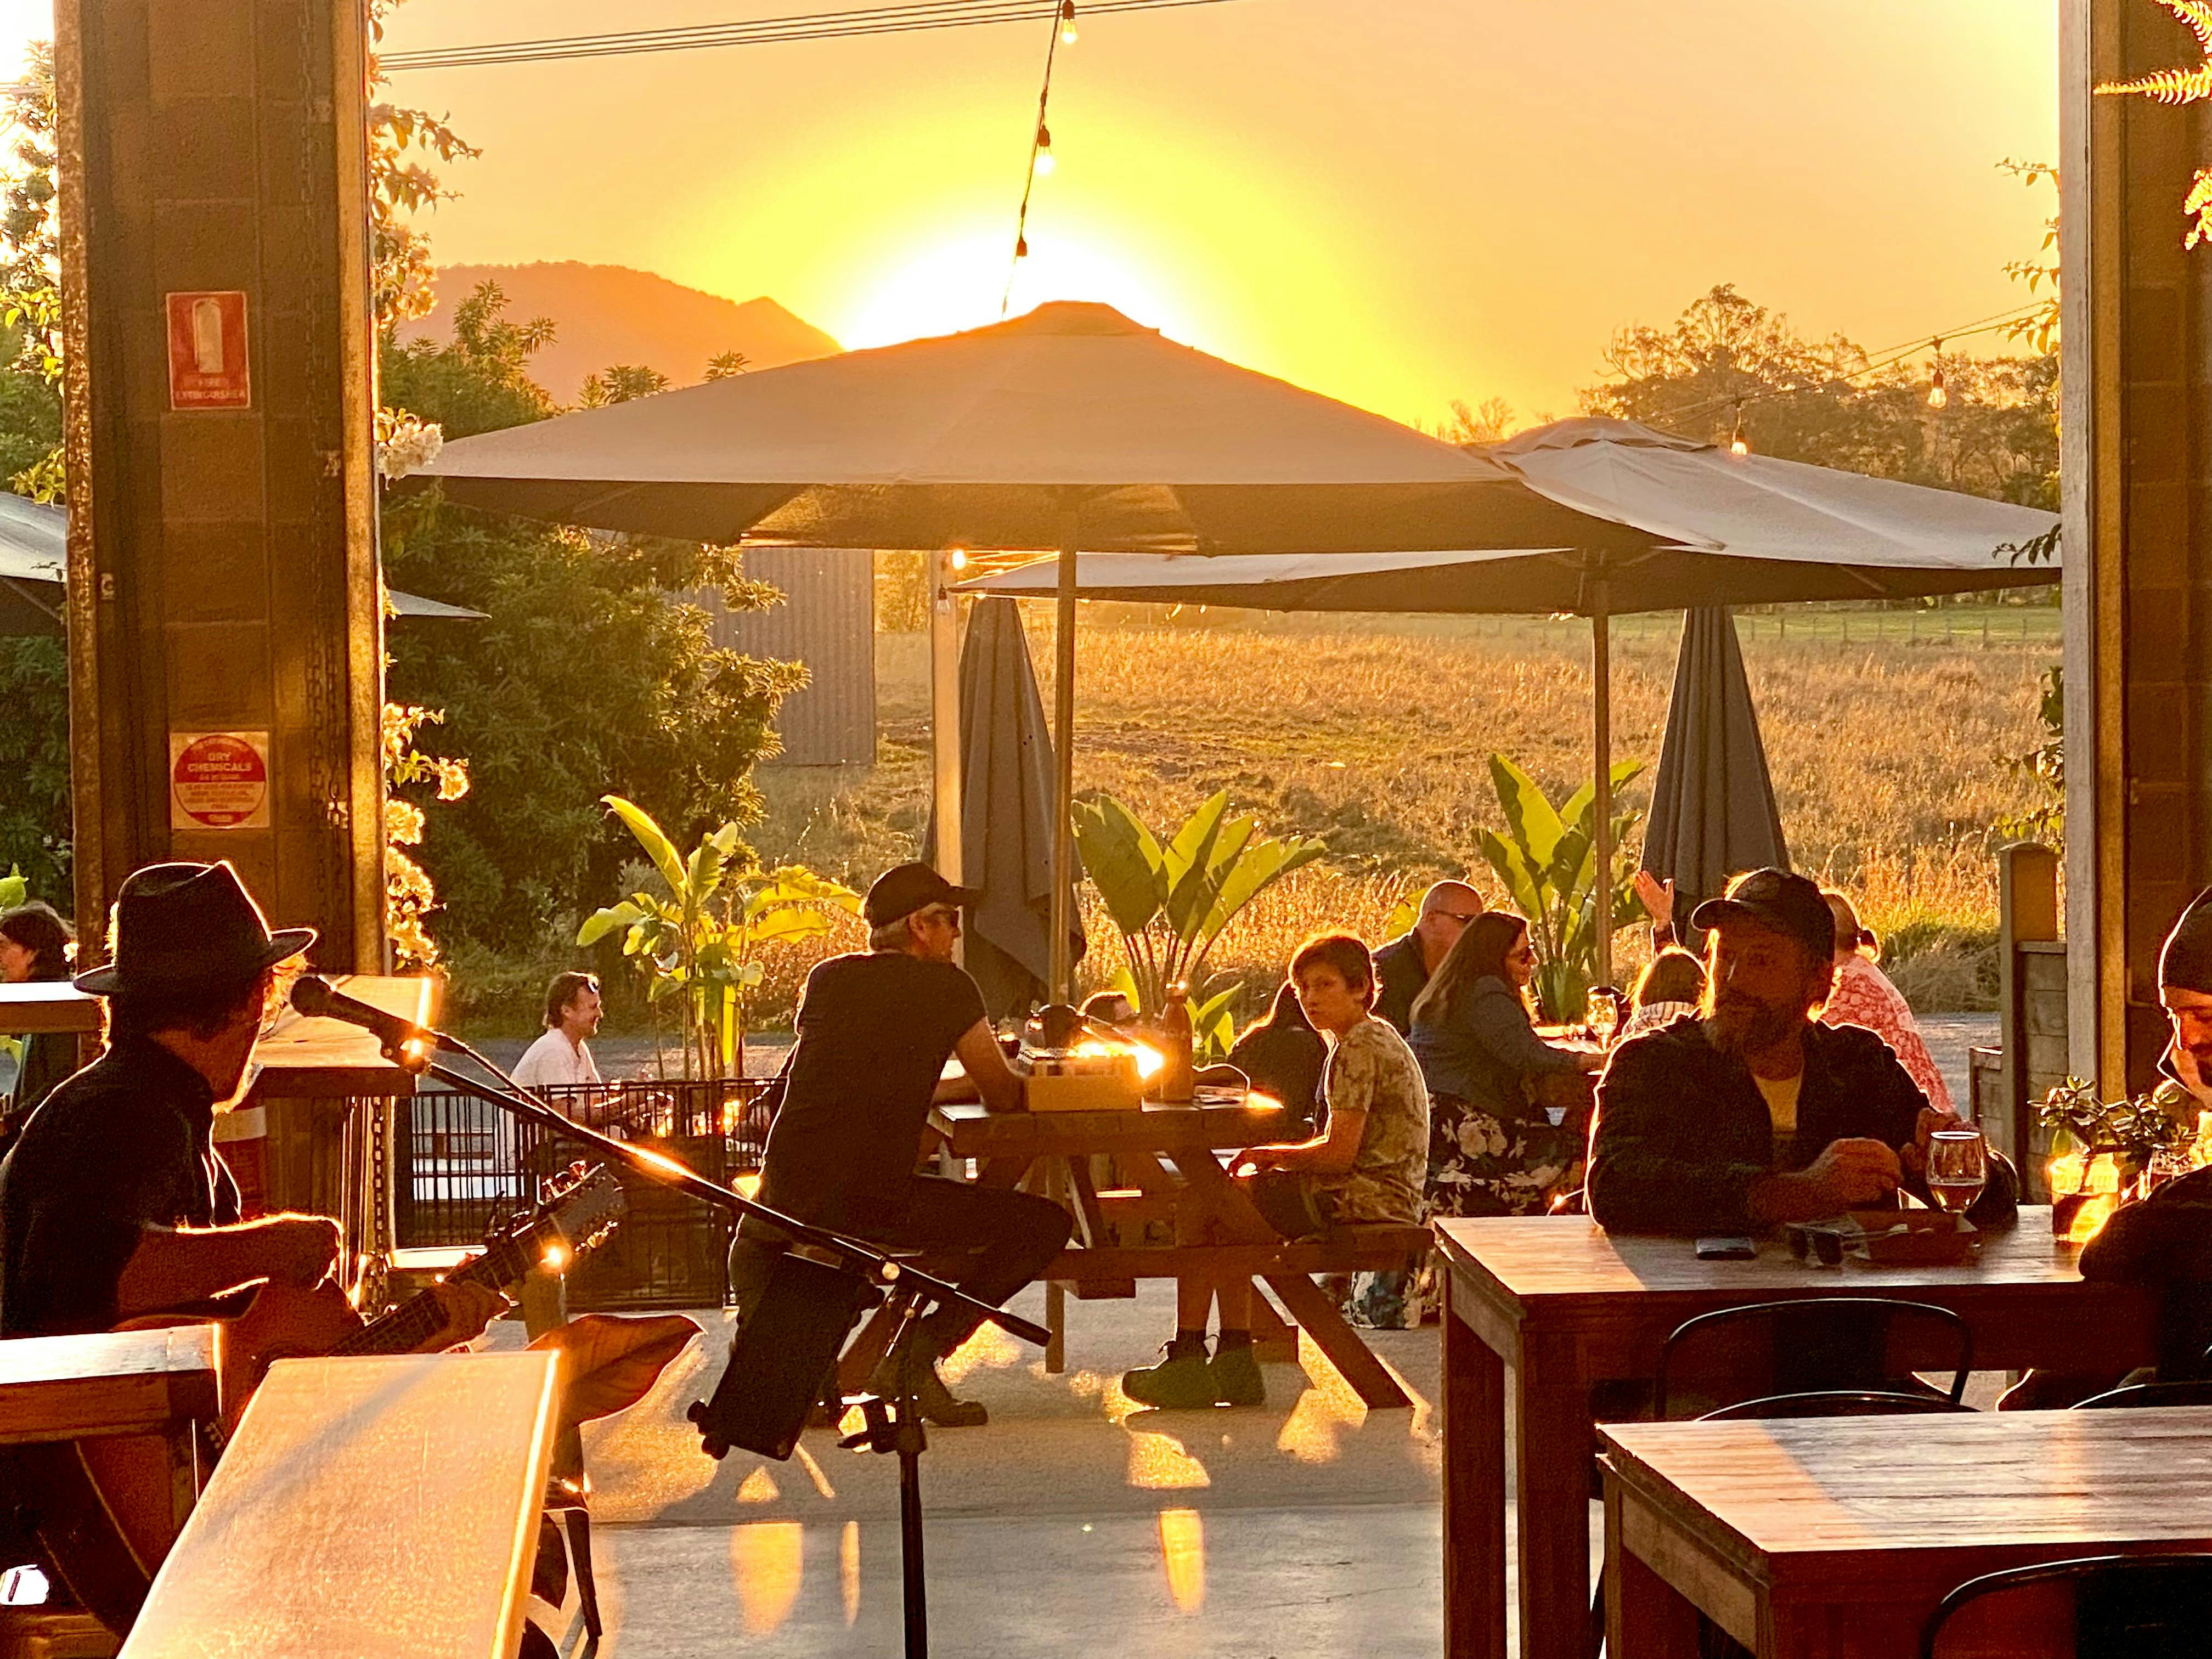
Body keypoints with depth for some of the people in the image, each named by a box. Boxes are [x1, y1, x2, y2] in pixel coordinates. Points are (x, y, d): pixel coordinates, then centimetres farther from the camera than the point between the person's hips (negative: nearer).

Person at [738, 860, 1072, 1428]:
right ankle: (923, 1346, -3)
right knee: (1045, 1224, 5)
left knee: (753, 1240, 41)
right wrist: (978, 1080, 36)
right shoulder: (948, 986, 3)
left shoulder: (827, 978, 16)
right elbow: (1004, 1096, 12)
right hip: (875, 1204, -5)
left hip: (786, 1194, 5)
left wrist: (961, 1084, 37)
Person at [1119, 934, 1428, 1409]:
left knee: (1201, 1205, -9)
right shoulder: (1375, 1040, 18)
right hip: (1374, 1193, 11)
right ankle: (1235, 1362, 13)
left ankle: (1186, 1361, -4)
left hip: (1364, 1198, -11)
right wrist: (1279, 1156, 8)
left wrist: (1273, 1154, -5)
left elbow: (1339, 1154, -21)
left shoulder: (1359, 1049, -15)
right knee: (1227, 1207, 21)